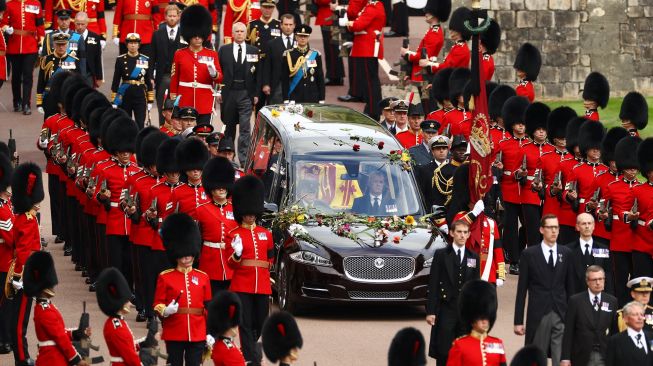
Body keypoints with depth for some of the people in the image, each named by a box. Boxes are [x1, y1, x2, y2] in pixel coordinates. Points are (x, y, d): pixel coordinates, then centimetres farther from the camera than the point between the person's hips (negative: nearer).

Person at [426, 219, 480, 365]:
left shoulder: (473, 257, 11)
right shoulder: (441, 255, 2)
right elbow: (433, 285, -1)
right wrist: (430, 311, -7)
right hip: (446, 309, -3)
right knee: (443, 353, -2)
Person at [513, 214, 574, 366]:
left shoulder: (566, 253, 8)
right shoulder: (529, 254, 1)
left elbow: (570, 287, 11)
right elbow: (522, 289, 1)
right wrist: (518, 321, -2)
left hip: (561, 315, 1)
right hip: (538, 315, -1)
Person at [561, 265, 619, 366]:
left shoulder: (612, 301, 7)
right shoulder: (576, 300, 0)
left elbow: (614, 331, 8)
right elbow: (568, 332, -1)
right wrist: (565, 358, -6)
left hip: (605, 357, 2)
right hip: (582, 357, -1)